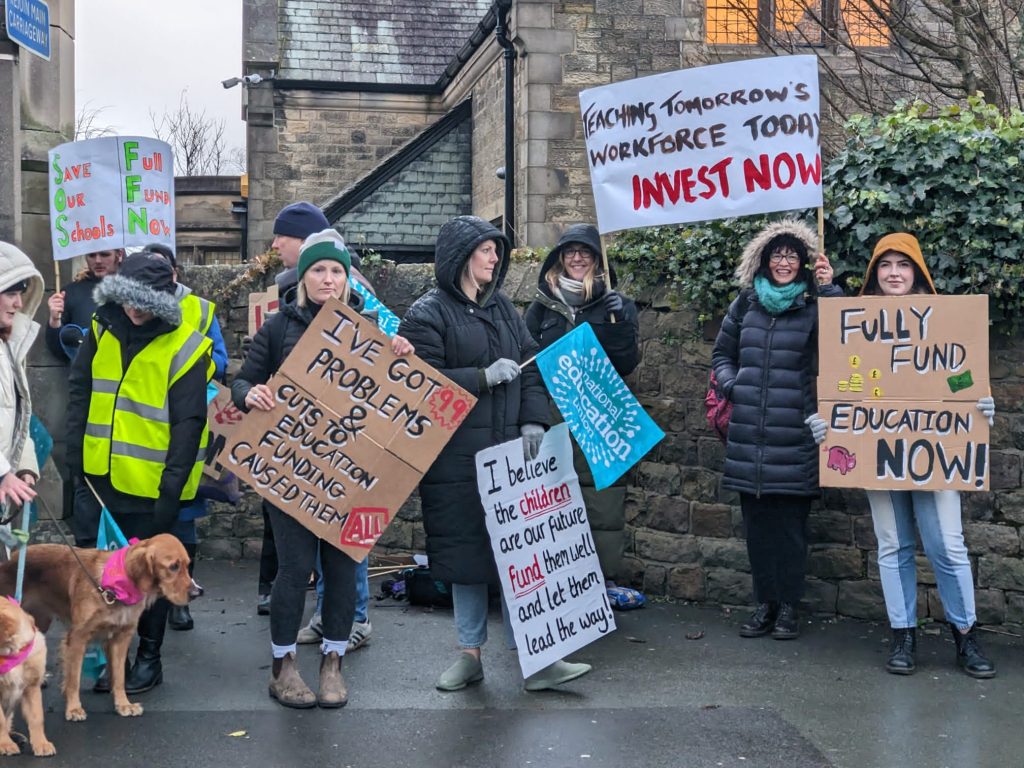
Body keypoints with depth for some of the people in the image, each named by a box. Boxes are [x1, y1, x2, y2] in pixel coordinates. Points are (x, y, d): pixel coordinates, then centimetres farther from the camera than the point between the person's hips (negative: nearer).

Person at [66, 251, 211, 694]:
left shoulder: (184, 348, -15)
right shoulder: (103, 329, 1)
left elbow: (188, 424, -15)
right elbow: (80, 390, 10)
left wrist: (172, 488, -17)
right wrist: (76, 451, 5)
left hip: (152, 484, -5)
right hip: (104, 474, 5)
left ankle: (149, 656, 22)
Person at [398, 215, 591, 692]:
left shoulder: (503, 309, 14)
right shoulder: (428, 314, -4)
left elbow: (532, 367, 13)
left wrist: (533, 421, 0)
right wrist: (484, 377, -17)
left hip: (507, 453, 4)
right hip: (456, 459, -4)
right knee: (466, 553, 6)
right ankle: (470, 654, 21)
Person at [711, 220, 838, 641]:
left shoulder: (812, 305, 0)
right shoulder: (746, 303, 9)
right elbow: (722, 353, 20)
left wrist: (829, 290, -24)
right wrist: (730, 386, 4)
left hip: (794, 434, -3)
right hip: (748, 432, 3)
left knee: (790, 521, 3)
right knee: (756, 520, 9)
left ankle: (788, 606, 14)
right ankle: (765, 603, 20)